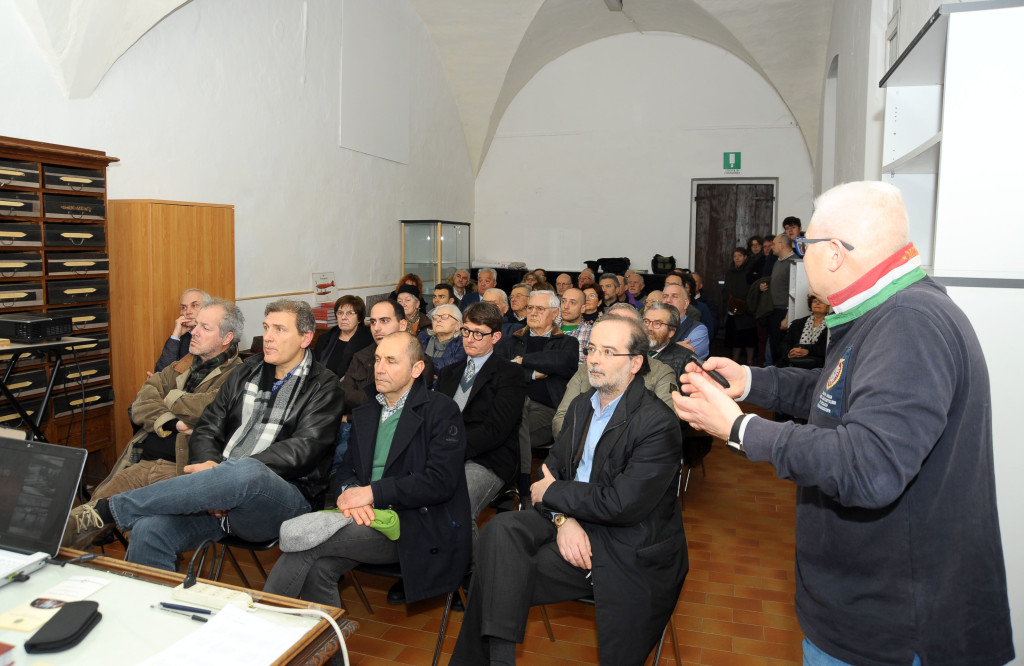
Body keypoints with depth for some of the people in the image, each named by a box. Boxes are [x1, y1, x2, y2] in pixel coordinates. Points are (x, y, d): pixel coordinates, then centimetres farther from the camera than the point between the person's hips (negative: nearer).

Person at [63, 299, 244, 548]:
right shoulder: (183, 366, 20)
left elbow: (212, 408, -23)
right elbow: (140, 405, 11)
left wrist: (171, 399, -1)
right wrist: (171, 422, -12)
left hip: (176, 468, -7)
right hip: (141, 461, 7)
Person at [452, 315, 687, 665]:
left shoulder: (659, 423, -17)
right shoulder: (581, 405, 8)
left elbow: (623, 504, -24)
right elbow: (551, 467, 7)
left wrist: (552, 492, -12)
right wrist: (563, 518, -14)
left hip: (627, 549, -6)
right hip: (573, 526, 6)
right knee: (502, 529, -20)